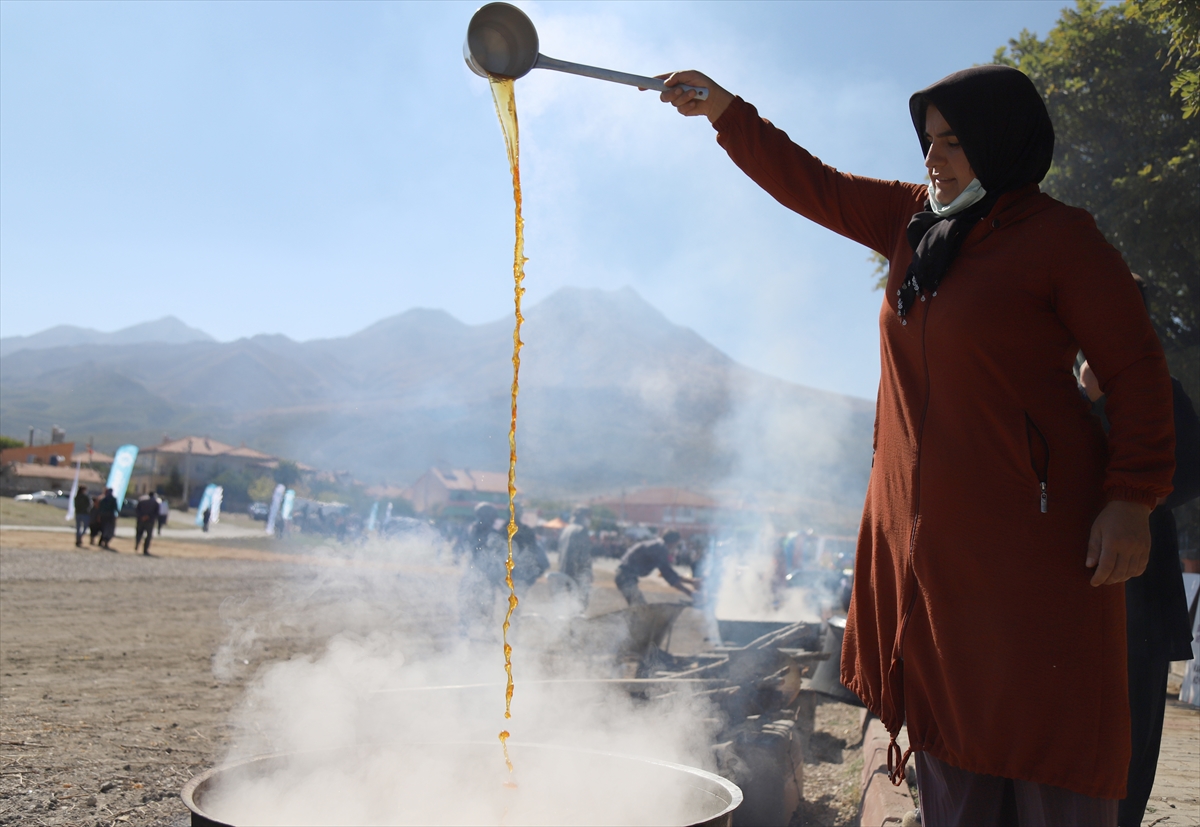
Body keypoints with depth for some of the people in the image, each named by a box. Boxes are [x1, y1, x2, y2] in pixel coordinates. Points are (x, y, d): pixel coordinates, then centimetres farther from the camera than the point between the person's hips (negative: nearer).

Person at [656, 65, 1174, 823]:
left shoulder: (1059, 237, -6)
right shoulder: (913, 220, 12)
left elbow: (1137, 370, -7)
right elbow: (812, 184, 20)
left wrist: (1132, 498, -13)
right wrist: (724, 111, 17)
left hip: (1031, 526, -6)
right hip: (924, 525, 7)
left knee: (1047, 733, -4)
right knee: (951, 736, 12)